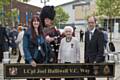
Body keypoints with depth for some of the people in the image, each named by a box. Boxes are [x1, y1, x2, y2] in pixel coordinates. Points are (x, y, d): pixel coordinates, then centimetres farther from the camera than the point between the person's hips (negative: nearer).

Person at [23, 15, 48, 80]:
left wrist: (45, 59, 5)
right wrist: (30, 60, -19)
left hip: (40, 60, 5)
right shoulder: (27, 33, -7)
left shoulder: (41, 33, 9)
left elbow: (44, 47, 12)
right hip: (31, 61, -5)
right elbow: (25, 48, -11)